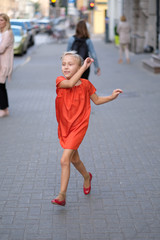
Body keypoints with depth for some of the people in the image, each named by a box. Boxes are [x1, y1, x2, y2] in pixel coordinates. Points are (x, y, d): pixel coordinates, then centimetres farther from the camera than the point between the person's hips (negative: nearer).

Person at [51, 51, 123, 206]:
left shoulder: (86, 84, -4)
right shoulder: (60, 81, -6)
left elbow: (97, 100, 12)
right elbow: (70, 83, -30)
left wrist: (112, 97, -1)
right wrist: (84, 67, -27)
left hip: (79, 127, -3)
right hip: (64, 127, 3)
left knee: (64, 160, -15)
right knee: (74, 159, 19)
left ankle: (62, 195, -10)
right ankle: (87, 177, 48)